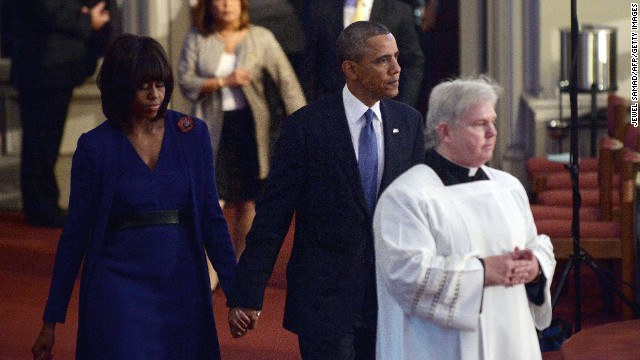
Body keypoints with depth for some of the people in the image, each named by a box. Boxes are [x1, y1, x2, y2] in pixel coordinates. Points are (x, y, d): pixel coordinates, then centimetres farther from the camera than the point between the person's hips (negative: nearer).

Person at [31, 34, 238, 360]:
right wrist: (51, 321, 3)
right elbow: (75, 233, 3)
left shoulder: (193, 134, 4)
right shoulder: (95, 147, -2)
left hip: (182, 290, 3)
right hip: (119, 291, -2)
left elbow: (211, 218, 7)